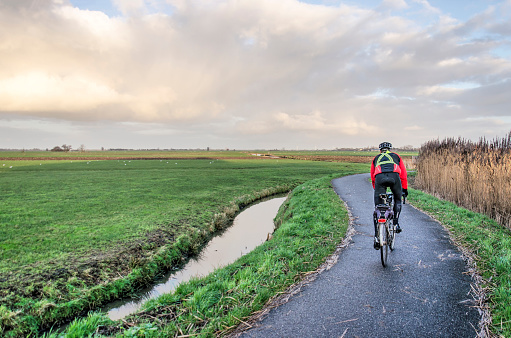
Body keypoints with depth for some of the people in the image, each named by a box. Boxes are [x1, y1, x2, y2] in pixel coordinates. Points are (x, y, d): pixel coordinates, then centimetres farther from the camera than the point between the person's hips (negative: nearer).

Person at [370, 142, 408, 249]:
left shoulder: (376, 158, 36)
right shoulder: (396, 156, 34)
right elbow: (403, 174, 34)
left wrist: (376, 189, 49)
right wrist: (404, 189, 44)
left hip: (379, 178, 0)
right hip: (394, 176, 0)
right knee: (397, 200, 30)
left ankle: (377, 237, 5)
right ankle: (396, 223, 18)